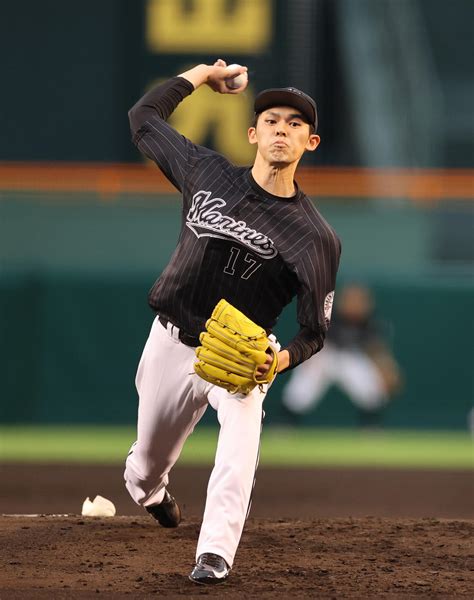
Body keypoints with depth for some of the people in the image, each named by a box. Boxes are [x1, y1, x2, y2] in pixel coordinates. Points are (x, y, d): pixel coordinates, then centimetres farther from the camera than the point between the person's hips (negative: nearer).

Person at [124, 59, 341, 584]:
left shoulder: (316, 238, -14)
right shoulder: (207, 172, -4)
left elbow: (315, 330, -11)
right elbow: (143, 117, 9)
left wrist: (281, 358, -32)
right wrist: (202, 73, 13)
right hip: (172, 343, 3)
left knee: (242, 423, -34)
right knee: (149, 458, 16)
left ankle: (216, 552, -39)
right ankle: (147, 491, 56)